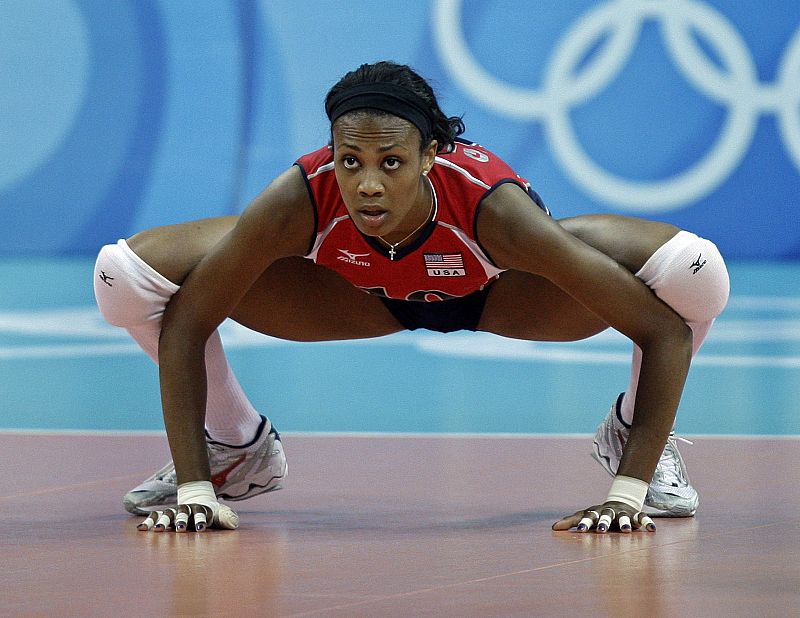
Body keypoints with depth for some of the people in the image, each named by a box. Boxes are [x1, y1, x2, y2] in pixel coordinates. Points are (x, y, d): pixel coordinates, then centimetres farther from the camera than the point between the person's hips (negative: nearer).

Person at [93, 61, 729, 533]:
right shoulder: (300, 201, -38)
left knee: (697, 271, -29)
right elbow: (185, 325, -24)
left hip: (498, 293, -1)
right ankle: (240, 449, 11)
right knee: (125, 273, -19)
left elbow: (665, 331, -37)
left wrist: (629, 491, -40)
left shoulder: (493, 205, -42)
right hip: (367, 297, 1)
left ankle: (632, 436, 5)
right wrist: (193, 488, -28)